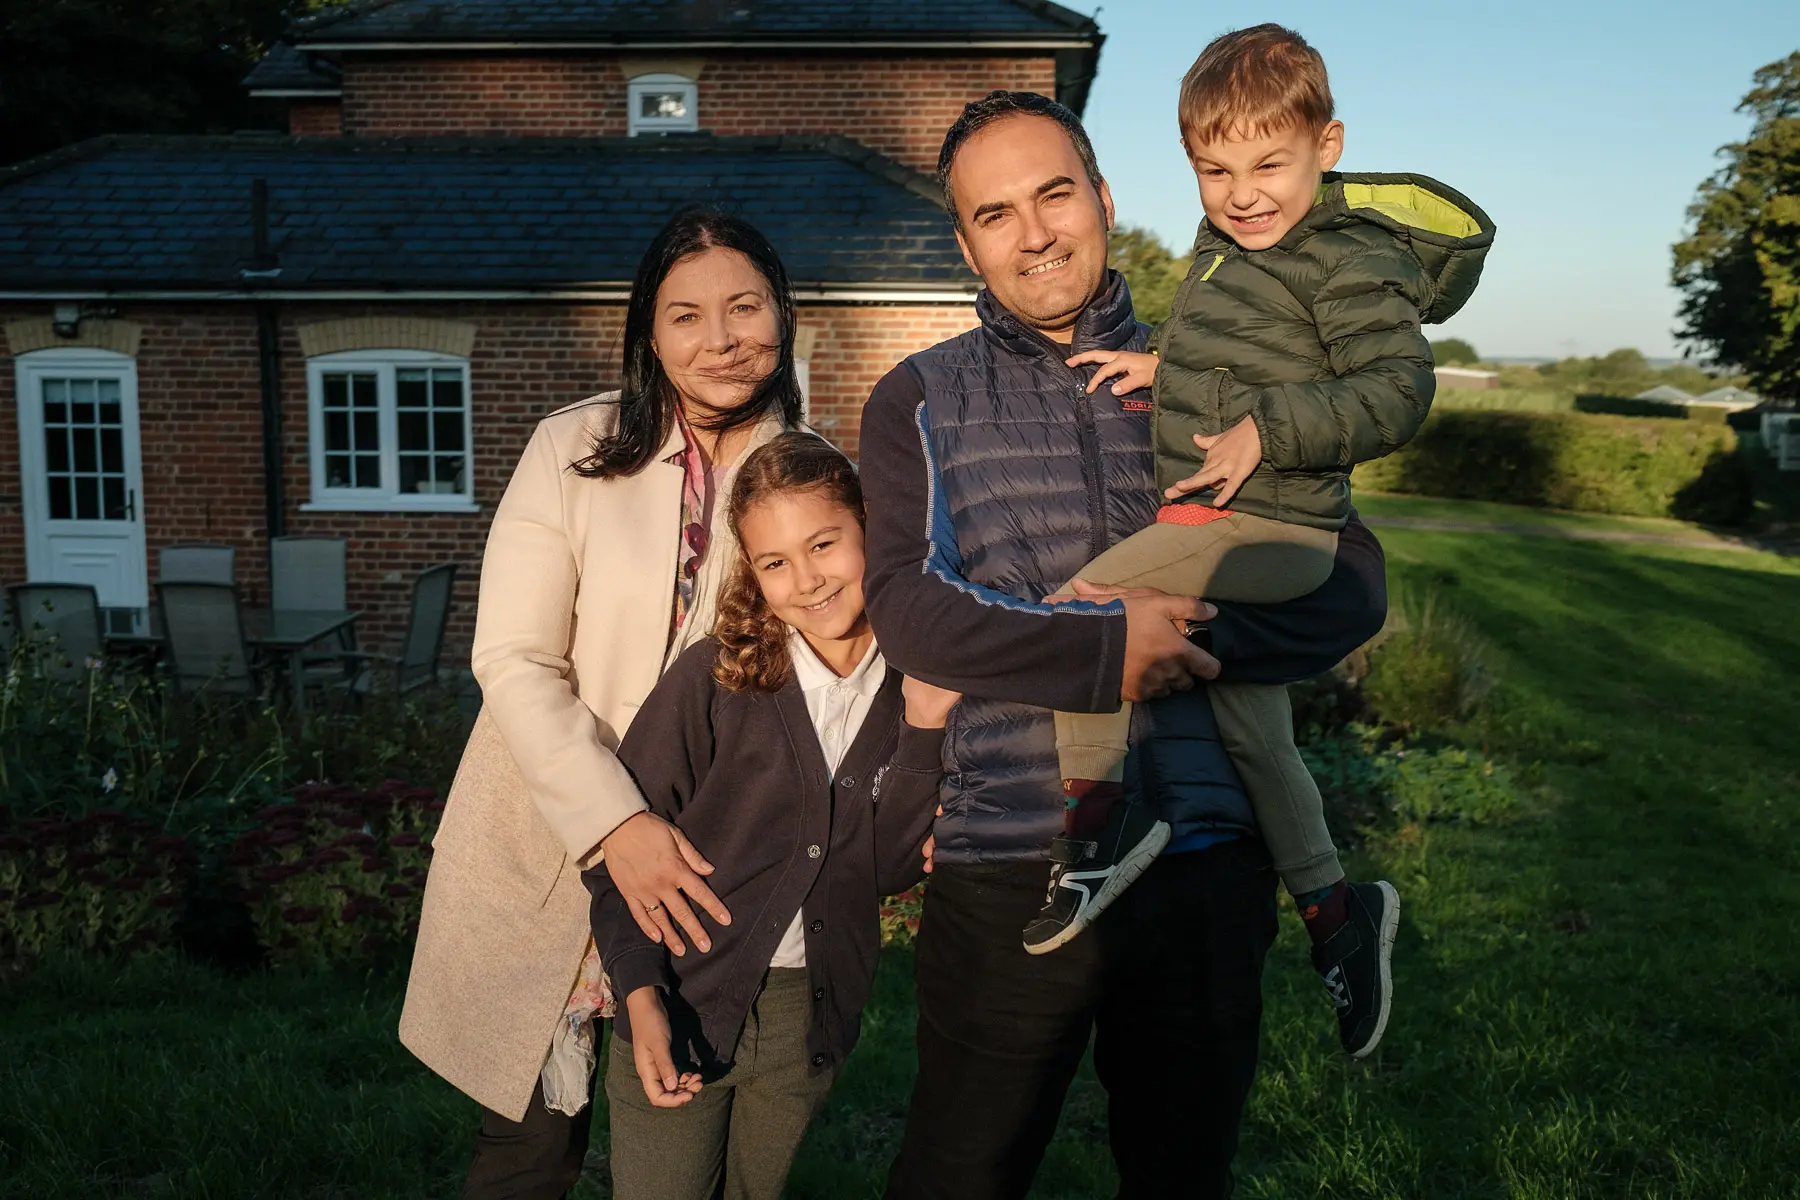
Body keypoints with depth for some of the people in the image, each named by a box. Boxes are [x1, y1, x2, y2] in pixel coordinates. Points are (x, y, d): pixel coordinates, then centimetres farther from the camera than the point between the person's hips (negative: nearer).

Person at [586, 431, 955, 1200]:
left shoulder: (919, 686, -3)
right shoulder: (714, 676, -12)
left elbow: (893, 870, -7)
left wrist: (924, 727, -17)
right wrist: (643, 998, -15)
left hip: (812, 1019, 3)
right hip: (682, 1008, -3)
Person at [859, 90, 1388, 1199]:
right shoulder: (919, 402, 5)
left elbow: (1354, 583, 4)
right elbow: (908, 607, -8)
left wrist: (1191, 634, -13)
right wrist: (1108, 651, -19)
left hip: (1209, 863, 2)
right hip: (1007, 868, -1)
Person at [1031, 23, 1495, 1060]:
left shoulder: (1350, 260, -12)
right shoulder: (1224, 245, 14)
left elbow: (1398, 391, -18)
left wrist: (1266, 432, -23)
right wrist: (1160, 361, 9)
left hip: (1269, 528, -9)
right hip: (1215, 522, 9)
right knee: (1253, 737, 16)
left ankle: (1094, 818, -9)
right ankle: (1334, 906, 31)